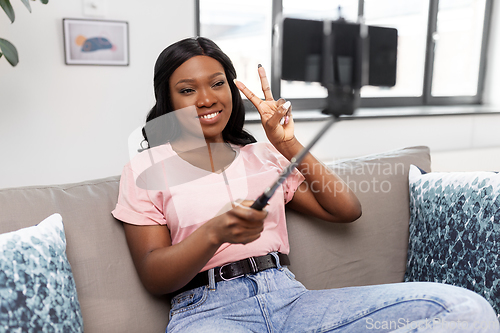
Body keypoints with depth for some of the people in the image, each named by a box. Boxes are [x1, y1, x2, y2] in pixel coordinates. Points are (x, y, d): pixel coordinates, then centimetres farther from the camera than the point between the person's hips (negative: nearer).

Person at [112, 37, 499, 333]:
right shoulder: (145, 169, 9)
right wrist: (215, 233, -21)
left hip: (289, 298, 5)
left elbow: (347, 210, 12)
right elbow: (153, 276, -1)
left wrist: (289, 145, 3)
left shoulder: (262, 155, 18)